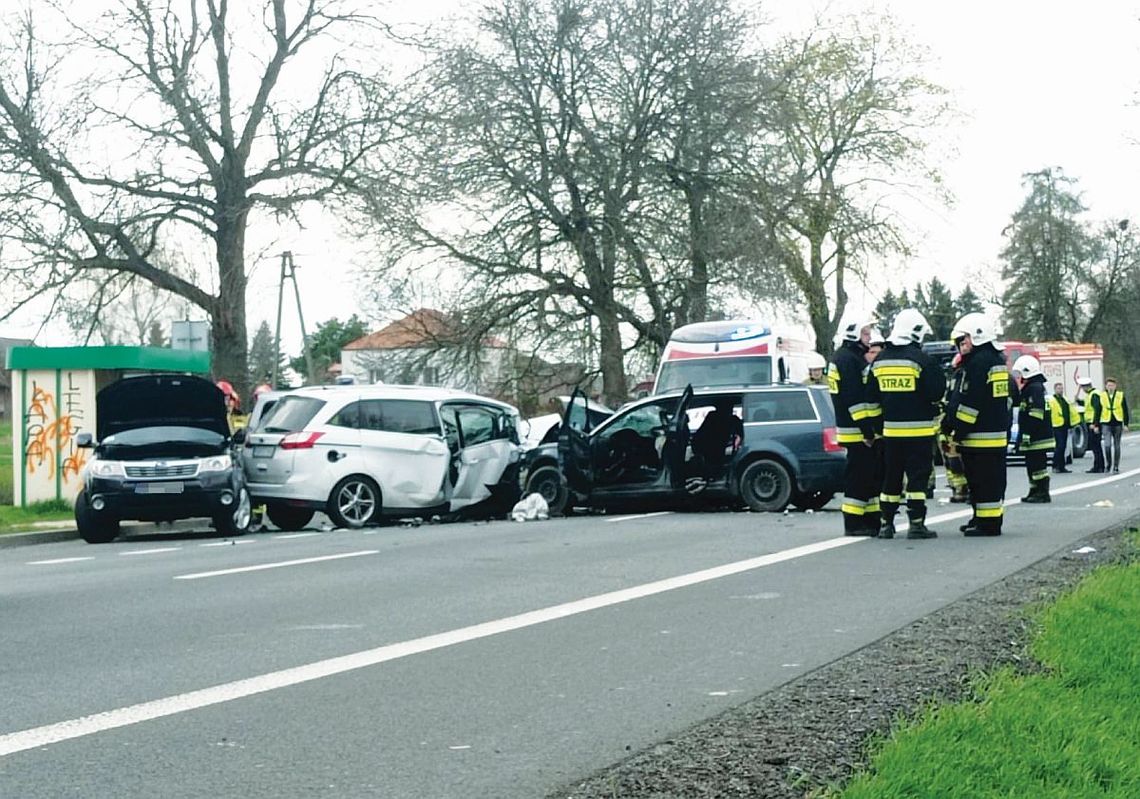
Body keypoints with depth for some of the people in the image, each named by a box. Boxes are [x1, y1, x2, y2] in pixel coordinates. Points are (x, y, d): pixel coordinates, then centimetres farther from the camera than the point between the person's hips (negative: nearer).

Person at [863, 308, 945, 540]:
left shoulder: (880, 360, 7)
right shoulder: (921, 360, -11)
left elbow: (872, 399, 11)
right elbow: (937, 392, -9)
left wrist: (875, 425, 19)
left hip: (890, 430, 5)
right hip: (918, 429, -5)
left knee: (891, 477, 12)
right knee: (918, 476, -2)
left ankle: (885, 523, 14)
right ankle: (916, 524, -5)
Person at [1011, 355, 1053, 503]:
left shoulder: (1035, 388, -14)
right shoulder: (1029, 388, 20)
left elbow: (1035, 414, -22)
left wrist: (1027, 435, -24)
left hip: (1037, 437, -11)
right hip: (1033, 438, 11)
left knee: (1037, 464, -8)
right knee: (1032, 464, 14)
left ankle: (1043, 493, -6)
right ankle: (1035, 492, 20)